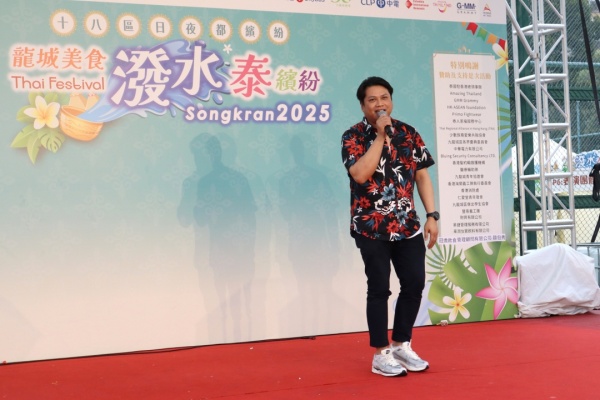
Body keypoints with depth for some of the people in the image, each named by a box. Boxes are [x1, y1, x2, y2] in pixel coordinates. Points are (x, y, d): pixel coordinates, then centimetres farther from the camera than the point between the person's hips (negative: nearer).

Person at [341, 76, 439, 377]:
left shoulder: (409, 134, 7)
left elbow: (422, 175, 9)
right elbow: (360, 174, -22)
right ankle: (381, 354, 11)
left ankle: (401, 345, 23)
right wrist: (380, 135, -18)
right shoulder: (353, 137, -6)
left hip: (408, 225, 5)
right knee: (379, 289, 0)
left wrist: (432, 215, 1)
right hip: (371, 227, -4)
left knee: (414, 284, 6)